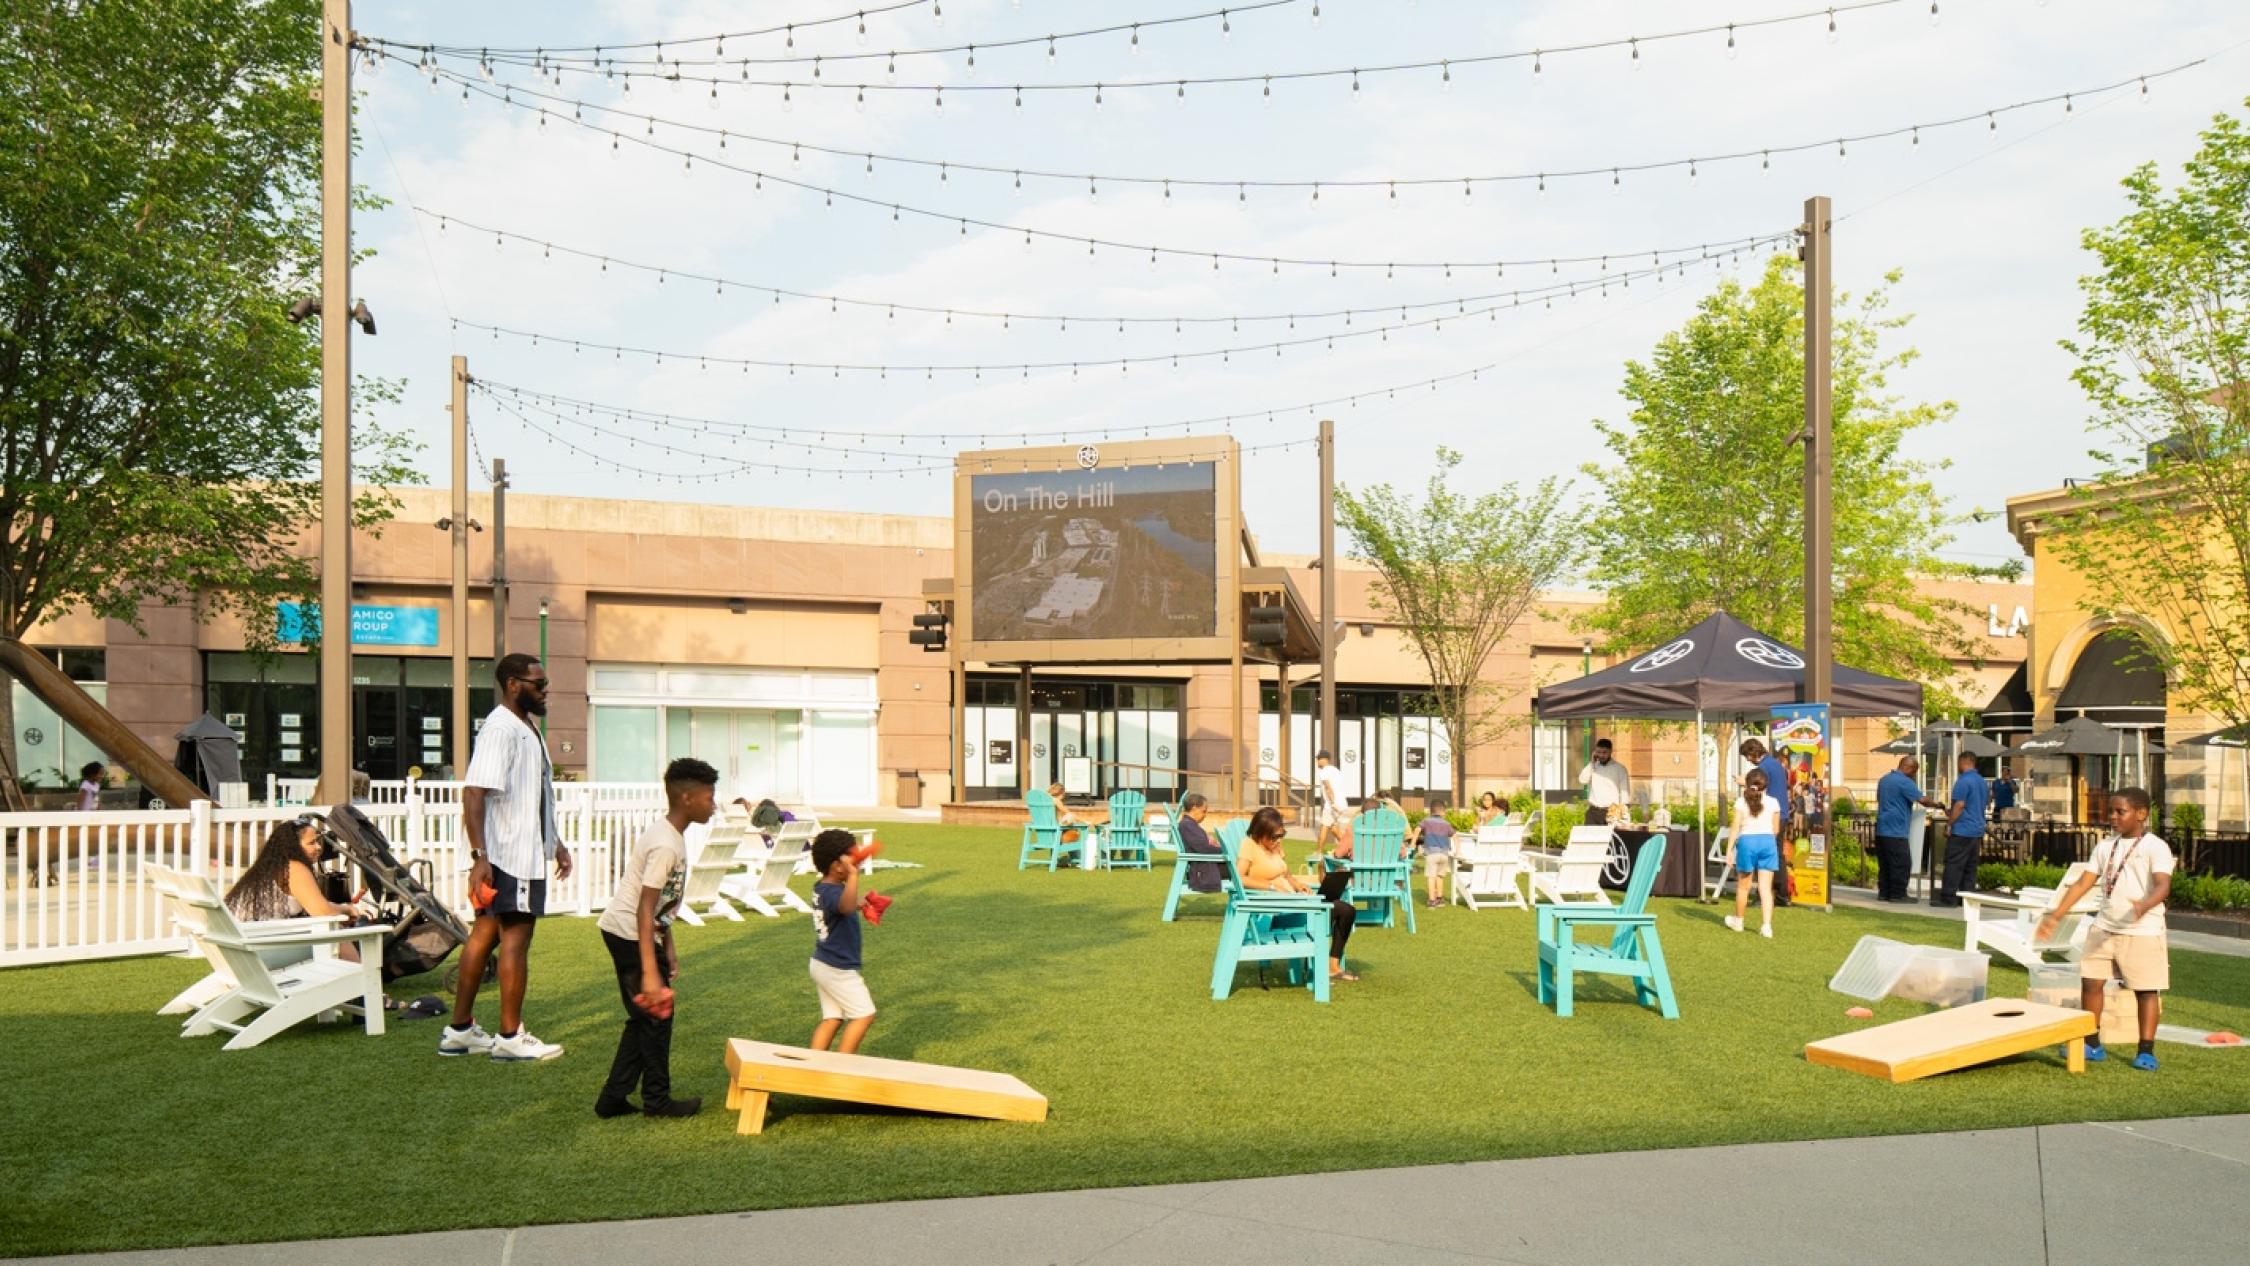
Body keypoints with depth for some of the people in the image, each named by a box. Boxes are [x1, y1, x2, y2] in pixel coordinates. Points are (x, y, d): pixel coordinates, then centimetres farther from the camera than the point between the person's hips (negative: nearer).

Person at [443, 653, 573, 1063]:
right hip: (511, 856, -10)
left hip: (528, 851, 10)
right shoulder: (501, 729, -16)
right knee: (516, 937, -3)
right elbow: (473, 791, -24)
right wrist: (479, 855, -30)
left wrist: (556, 843, 26)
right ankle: (510, 1037, 5)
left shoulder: (527, 729, 17)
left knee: (485, 932, 14)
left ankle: (459, 1028, 22)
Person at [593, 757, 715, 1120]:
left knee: (644, 1018, 15)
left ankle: (614, 1098, 20)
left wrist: (668, 947, 20)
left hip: (621, 932, 10)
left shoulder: (670, 836, 8)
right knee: (656, 1014, 1)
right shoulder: (665, 845, -22)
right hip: (630, 935, -10)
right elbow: (645, 909, -27)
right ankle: (657, 1100, 13)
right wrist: (650, 971, -29)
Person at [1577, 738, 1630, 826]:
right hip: (1593, 811, 3)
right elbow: (1582, 780, -5)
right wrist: (1592, 763, -4)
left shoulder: (1619, 768, 2)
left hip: (1612, 812, -3)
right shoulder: (1592, 767, 12)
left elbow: (1625, 793, 0)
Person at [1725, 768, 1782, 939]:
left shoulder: (1741, 802, 0)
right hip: (1768, 841, 1)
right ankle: (1766, 926, -9)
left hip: (1747, 841, -1)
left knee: (1743, 886, 14)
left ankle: (1738, 921, 29)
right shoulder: (1773, 802, 4)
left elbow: (1736, 827, -5)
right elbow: (1776, 829, 10)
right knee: (1766, 887, 0)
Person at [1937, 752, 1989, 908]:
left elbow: (1959, 805, -18)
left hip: (1962, 830, -9)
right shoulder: (1982, 782, 14)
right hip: (1978, 830, 9)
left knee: (1953, 864, -6)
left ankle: (1948, 897, -7)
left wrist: (1949, 824, -11)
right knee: (1970, 866, 10)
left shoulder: (1963, 781, -14)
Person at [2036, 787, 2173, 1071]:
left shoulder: (2155, 847, -8)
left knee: (2146, 990, 2)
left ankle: (2146, 1051, 11)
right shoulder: (2105, 847, 10)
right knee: (2090, 981, 5)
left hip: (2142, 931, -6)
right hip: (2104, 928, 6)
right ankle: (2092, 1044, 17)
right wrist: (2055, 916, 3)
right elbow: (2083, 884, 10)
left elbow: (2163, 885, -23)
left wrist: (2145, 905, -44)